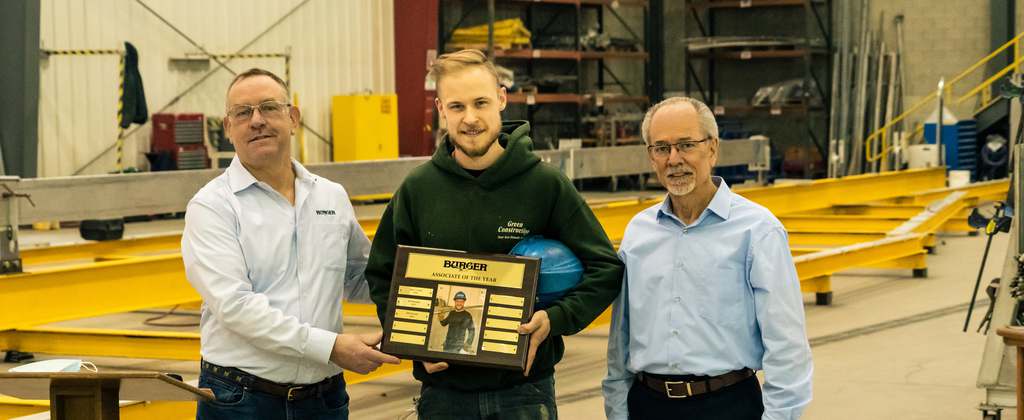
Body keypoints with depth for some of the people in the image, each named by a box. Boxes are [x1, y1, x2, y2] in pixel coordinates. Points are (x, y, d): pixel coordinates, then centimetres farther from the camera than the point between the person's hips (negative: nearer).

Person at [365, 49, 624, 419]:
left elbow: (605, 268, 0)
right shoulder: (417, 189, 1)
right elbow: (382, 276, 10)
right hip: (444, 389, 2)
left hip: (524, 389, -1)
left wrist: (555, 319, -15)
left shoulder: (546, 184, -4)